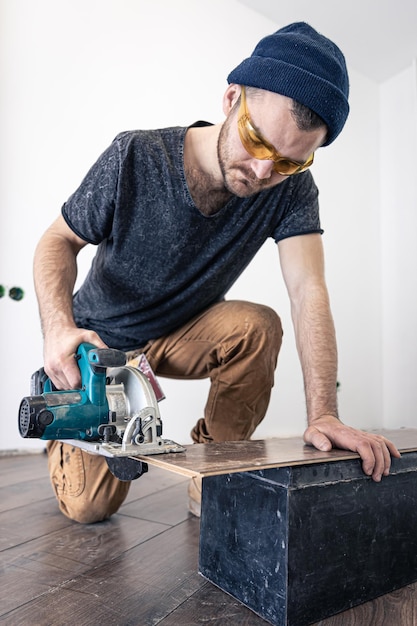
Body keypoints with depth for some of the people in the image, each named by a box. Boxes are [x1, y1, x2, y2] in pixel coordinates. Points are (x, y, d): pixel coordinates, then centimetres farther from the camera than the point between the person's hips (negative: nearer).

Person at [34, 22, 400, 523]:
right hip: (102, 339, -1)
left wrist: (322, 413, -40)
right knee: (90, 506, -7)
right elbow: (58, 241, -14)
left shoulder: (290, 189, -18)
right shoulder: (135, 159, -24)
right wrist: (59, 329, -33)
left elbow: (308, 292, -27)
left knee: (258, 326, -31)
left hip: (183, 333, 2)